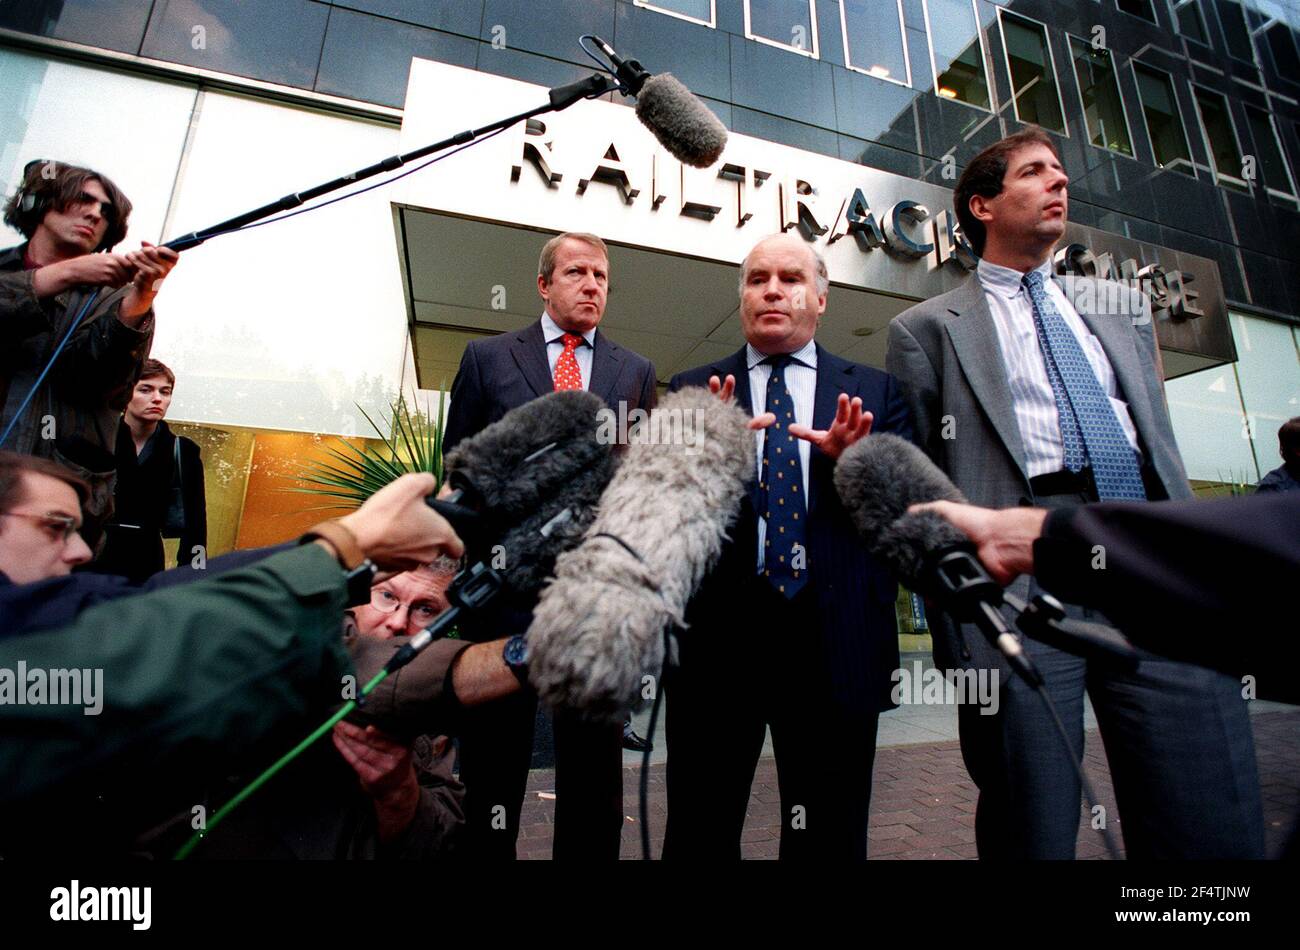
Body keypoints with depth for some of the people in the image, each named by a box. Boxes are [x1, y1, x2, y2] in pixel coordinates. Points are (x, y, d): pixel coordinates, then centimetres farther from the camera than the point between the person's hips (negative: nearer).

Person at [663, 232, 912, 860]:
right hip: (716, 632, 0)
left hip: (836, 637, 1)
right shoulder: (691, 391, 7)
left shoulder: (874, 392, 8)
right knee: (699, 838, 17)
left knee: (830, 839, 18)